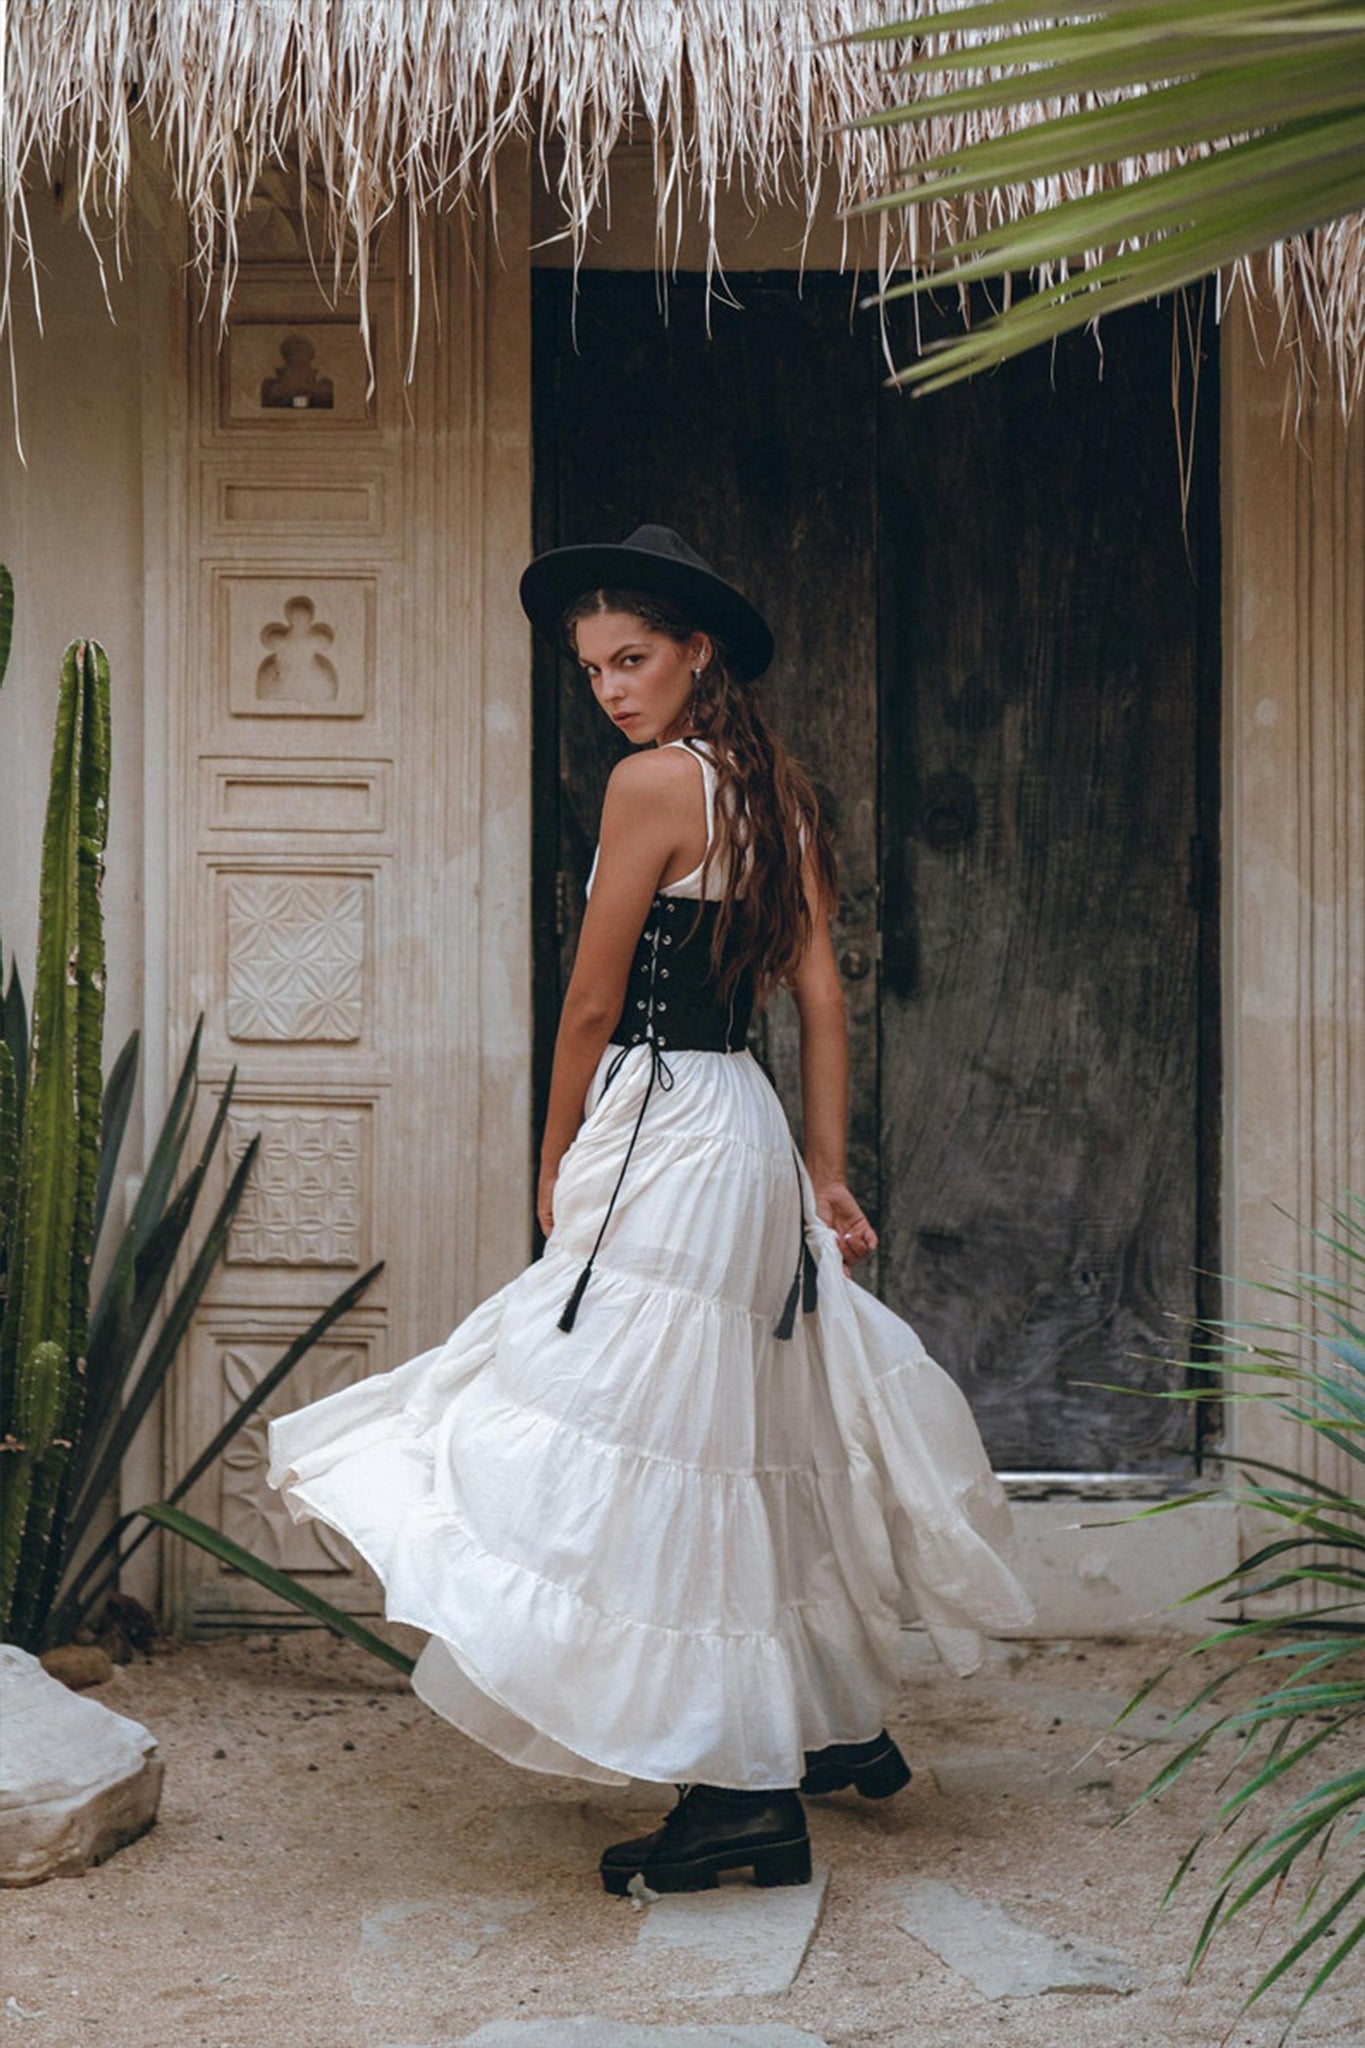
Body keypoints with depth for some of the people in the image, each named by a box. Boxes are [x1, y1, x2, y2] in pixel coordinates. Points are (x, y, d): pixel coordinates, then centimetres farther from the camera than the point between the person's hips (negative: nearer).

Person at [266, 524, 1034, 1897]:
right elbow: (821, 991, 10)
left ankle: (748, 1794, -4)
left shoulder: (654, 781, -12)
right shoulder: (778, 791, 12)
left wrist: (552, 1170, 4)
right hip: (747, 1125, 9)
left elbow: (593, 1004, -7)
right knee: (755, 1445, 18)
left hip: (661, 1138, -9)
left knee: (663, 1447, -6)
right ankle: (845, 1728, 30)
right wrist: (828, 1173, 12)